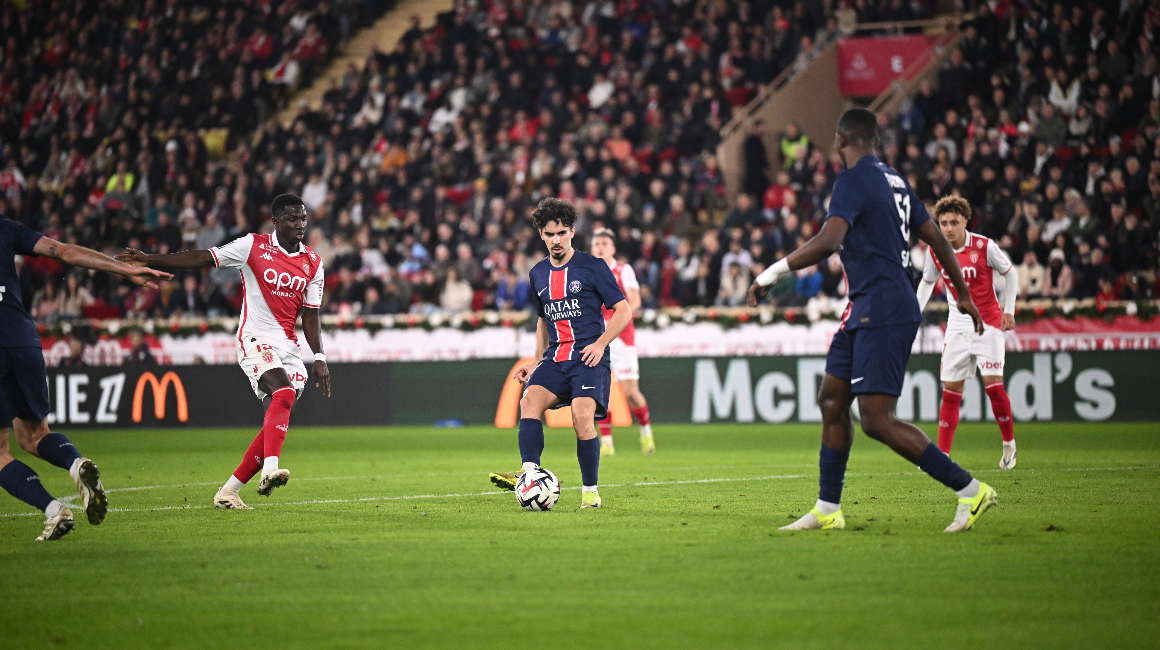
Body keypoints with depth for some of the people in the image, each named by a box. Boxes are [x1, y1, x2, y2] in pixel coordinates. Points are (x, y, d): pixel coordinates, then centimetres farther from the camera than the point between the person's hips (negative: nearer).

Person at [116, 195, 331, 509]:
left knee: (278, 421, -4)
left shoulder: (313, 263, 9)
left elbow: (310, 317, 14)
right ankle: (270, 469, -44)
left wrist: (319, 359, 5)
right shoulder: (253, 246, -3)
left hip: (289, 346, 5)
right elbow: (202, 259, -3)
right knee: (283, 394, -31)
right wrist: (148, 259, -8)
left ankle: (228, 491, 4)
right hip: (256, 339, -5)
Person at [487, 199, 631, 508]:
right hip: (555, 357, 5)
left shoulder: (592, 267, 0)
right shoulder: (538, 274, 15)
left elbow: (623, 311, 0)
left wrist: (600, 344, -12)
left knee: (582, 417, -23)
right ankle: (529, 474, -35)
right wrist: (537, 362, 18)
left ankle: (590, 491, -9)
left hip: (589, 358, -5)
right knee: (529, 399, -23)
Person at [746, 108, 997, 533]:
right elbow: (936, 238, 21)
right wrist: (964, 295, 31)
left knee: (877, 421, -12)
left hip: (882, 314, -10)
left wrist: (772, 273, -19)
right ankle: (827, 510, 15)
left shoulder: (853, 181, -12)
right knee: (832, 399, 12)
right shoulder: (894, 180, 16)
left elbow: (827, 242, -25)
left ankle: (970, 490, -10)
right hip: (865, 312, 10)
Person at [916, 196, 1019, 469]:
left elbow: (1010, 272, 1)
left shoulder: (984, 246, -14)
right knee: (951, 391, -1)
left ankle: (1009, 444, 6)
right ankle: (942, 455, 0)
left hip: (988, 322, -3)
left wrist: (1008, 310, -2)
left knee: (993, 383, -13)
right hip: (957, 324, 3)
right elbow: (927, 282, 14)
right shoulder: (935, 251, -4)